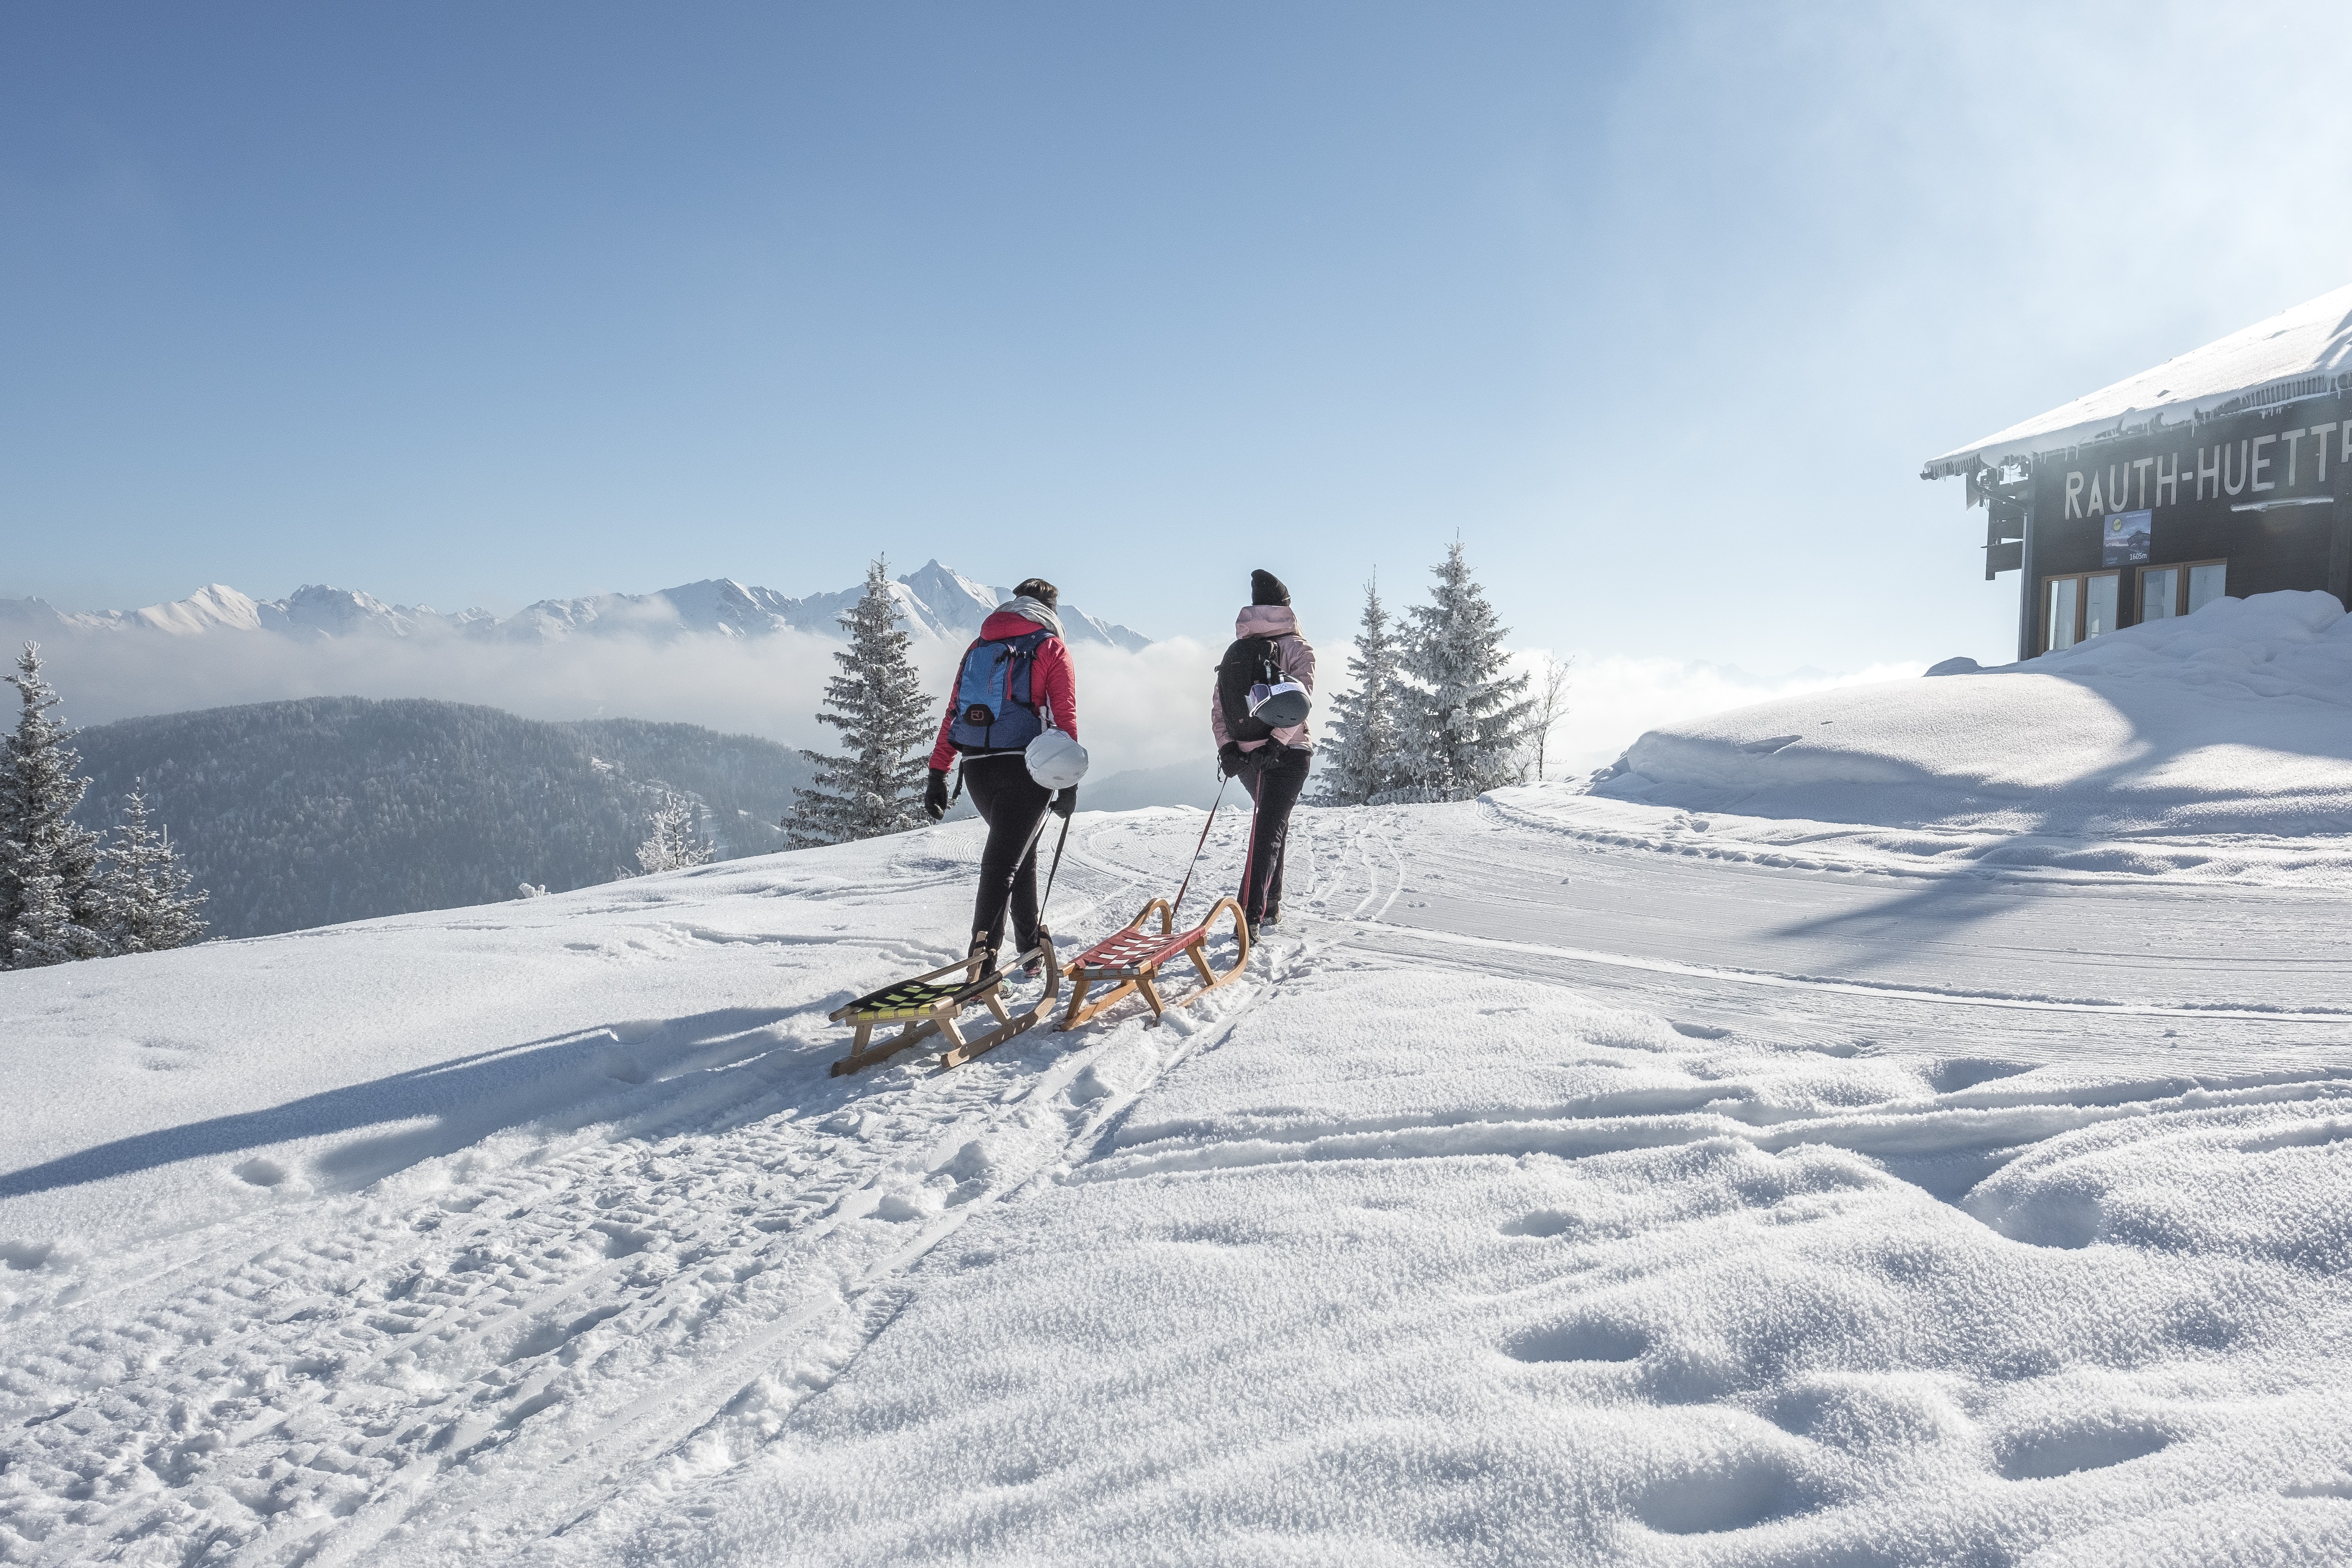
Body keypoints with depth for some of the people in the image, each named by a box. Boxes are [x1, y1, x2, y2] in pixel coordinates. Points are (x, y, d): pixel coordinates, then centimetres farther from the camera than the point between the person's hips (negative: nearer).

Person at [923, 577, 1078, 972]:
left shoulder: (979, 647, 17)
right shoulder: (1051, 648, 3)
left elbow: (953, 714, 13)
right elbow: (1065, 717, -5)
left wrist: (938, 775, 12)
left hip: (977, 771, 5)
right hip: (1025, 766, -5)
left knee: (1021, 852, 22)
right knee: (1003, 862, -8)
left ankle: (1031, 949, 29)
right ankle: (982, 959, -20)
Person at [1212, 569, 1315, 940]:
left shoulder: (1235, 651, 10)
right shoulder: (1296, 648, -4)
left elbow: (1217, 706, 3)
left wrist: (1226, 747, -1)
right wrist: (1277, 742, -23)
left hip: (1244, 754, 5)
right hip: (1287, 752, -5)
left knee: (1273, 822, 24)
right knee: (1270, 830, -8)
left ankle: (1271, 904, 25)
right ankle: (1250, 915, -21)